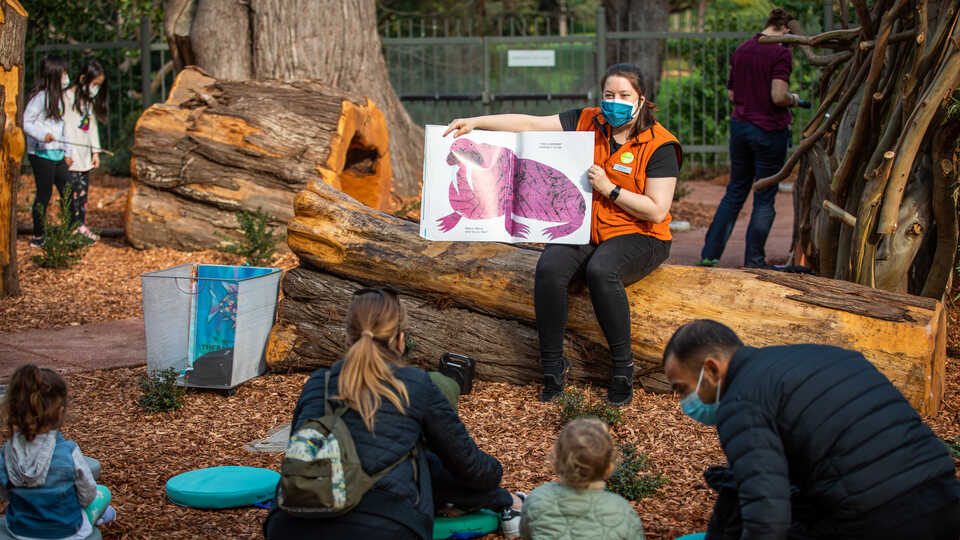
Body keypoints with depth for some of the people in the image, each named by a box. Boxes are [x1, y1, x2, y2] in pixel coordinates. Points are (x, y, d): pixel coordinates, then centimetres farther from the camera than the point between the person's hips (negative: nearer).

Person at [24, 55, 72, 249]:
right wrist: (43, 135, -30)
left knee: (68, 191, 7)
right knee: (44, 194, -2)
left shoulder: (59, 96, 14)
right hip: (41, 153, -8)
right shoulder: (40, 97, -12)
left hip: (57, 153, 8)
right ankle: (38, 237, 7)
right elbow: (26, 122, -15)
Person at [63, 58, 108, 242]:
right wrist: (66, 154, -16)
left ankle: (81, 225, 15)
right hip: (71, 155, -8)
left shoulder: (90, 100, 15)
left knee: (83, 190, 9)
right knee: (73, 190, -8)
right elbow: (64, 125, -14)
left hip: (85, 154, 8)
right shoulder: (68, 97, -11)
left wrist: (95, 151, 18)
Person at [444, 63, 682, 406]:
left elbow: (656, 211, -10)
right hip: (583, 230, 4)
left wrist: (609, 188, -16)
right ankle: (552, 363, -11)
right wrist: (475, 122, -4)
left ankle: (622, 365, -21)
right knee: (549, 269, -27)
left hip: (638, 236, -4)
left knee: (601, 271, -36)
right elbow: (530, 124, 3)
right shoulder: (587, 122, 6)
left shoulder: (659, 145, -6)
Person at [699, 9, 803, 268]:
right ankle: (753, 263, 8)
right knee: (765, 199, 4)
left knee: (735, 192, 17)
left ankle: (709, 254, 14)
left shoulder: (741, 50, 8)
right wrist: (793, 100, -1)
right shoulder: (780, 54, -13)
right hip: (769, 130, -6)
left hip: (739, 126, 6)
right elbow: (779, 96, -21)